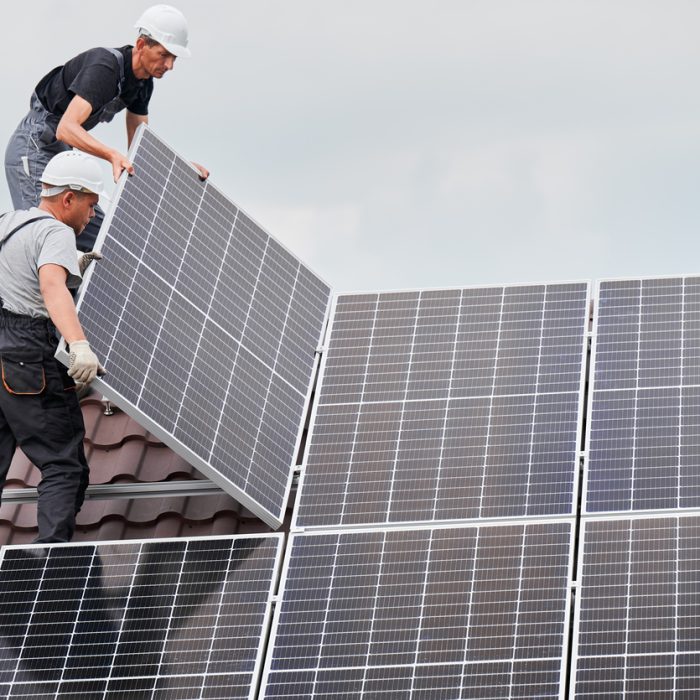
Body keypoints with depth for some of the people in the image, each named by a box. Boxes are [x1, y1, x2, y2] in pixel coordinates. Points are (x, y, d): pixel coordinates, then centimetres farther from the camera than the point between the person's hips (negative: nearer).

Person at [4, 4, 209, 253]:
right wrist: (113, 155, -48)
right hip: (33, 147, -10)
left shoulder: (143, 83, 4)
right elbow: (66, 129, -36)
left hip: (59, 152, 10)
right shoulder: (105, 67, -26)